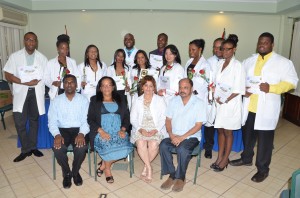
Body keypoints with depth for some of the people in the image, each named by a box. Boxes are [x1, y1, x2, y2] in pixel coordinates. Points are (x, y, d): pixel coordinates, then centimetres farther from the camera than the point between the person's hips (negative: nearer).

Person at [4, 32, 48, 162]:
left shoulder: (42, 58, 5)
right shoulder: (15, 56, 1)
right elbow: (8, 76, -4)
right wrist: (26, 82, -17)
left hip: (36, 93, 1)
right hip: (21, 92, -1)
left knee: (34, 120, 11)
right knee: (20, 122, -3)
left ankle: (33, 147, 26)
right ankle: (25, 150, 14)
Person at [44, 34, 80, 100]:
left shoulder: (72, 62, 13)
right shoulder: (51, 63, 7)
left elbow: (77, 77, 8)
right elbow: (46, 78, 4)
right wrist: (53, 83, -15)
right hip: (56, 93, -1)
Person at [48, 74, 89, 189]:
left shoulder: (83, 100, 4)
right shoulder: (56, 101, 7)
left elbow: (86, 120, -4)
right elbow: (52, 121, 1)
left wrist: (82, 133, -23)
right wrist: (57, 135, -19)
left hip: (78, 130, -1)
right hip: (62, 130, 1)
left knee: (81, 148, -30)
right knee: (57, 148, -29)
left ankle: (75, 172, 3)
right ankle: (66, 173, 2)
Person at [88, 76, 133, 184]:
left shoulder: (120, 100, 20)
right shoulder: (95, 100, 14)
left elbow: (127, 117, 12)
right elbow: (90, 119, 3)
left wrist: (123, 129, -7)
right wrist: (101, 131, -13)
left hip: (118, 132, 2)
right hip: (101, 132, -2)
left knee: (125, 147, -26)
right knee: (107, 146, -33)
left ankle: (103, 164, -1)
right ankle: (107, 169, -2)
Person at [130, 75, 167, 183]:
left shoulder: (160, 100, 10)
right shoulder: (137, 101, 15)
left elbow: (163, 118, 1)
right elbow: (133, 119, 7)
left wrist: (155, 130, -14)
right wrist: (141, 129, -11)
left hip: (156, 130, -1)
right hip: (140, 129, 1)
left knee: (154, 144, -30)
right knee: (141, 144, -30)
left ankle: (145, 168, -9)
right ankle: (149, 168, -15)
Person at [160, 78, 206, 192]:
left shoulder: (199, 103, -6)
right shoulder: (173, 101, 7)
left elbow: (198, 125, -10)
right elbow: (168, 120, 8)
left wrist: (182, 137, -17)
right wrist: (171, 135, -10)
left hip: (191, 136, -3)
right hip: (174, 136, 4)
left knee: (182, 149, -32)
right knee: (163, 145, -24)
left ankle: (180, 177, -8)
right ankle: (172, 175, -8)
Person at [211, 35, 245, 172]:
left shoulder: (237, 65, -9)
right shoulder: (220, 63, 8)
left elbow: (238, 89, -12)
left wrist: (225, 100, -13)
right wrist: (216, 97, -3)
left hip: (231, 103, -5)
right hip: (219, 102, 5)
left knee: (228, 132, 6)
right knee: (220, 130, 12)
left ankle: (225, 159, 21)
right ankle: (220, 157, 25)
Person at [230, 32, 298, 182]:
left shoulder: (283, 62, -2)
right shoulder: (249, 61, 11)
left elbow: (291, 82, -7)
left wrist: (271, 88, -22)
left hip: (266, 108, -4)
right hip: (249, 106, 5)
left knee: (264, 138, 3)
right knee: (247, 134, 17)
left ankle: (263, 169, 19)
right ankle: (246, 158, 38)